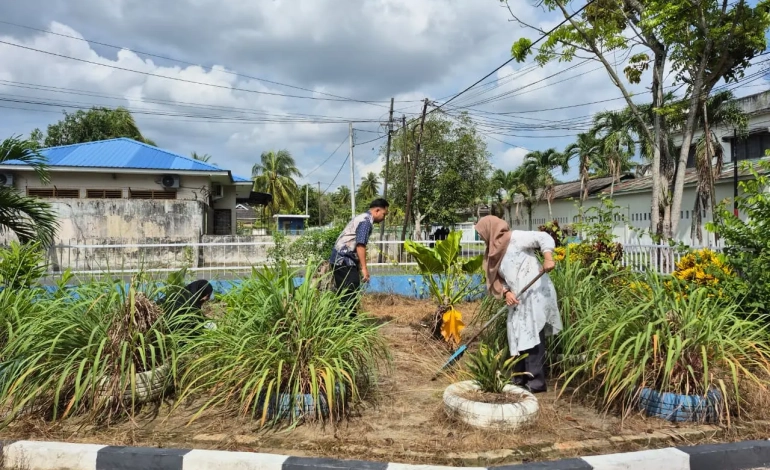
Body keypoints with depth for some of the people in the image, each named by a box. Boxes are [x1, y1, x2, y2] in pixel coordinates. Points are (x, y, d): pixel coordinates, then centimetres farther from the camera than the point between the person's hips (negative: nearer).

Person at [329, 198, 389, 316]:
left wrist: (359, 266, 30)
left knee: (343, 294, 13)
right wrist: (364, 267, -21)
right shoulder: (367, 220, -11)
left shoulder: (362, 217, 21)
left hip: (339, 259, 10)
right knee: (350, 295, -8)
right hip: (345, 260, -10)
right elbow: (360, 245, -21)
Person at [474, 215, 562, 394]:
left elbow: (544, 238, -13)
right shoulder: (494, 252, 16)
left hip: (535, 292, -9)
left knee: (532, 335, -8)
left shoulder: (515, 237, -7)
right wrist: (506, 292, -6)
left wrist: (548, 258, -28)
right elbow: (498, 279, 13)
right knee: (518, 336, 11)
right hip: (518, 299, 9)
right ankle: (521, 378, 20)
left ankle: (537, 381, -2)